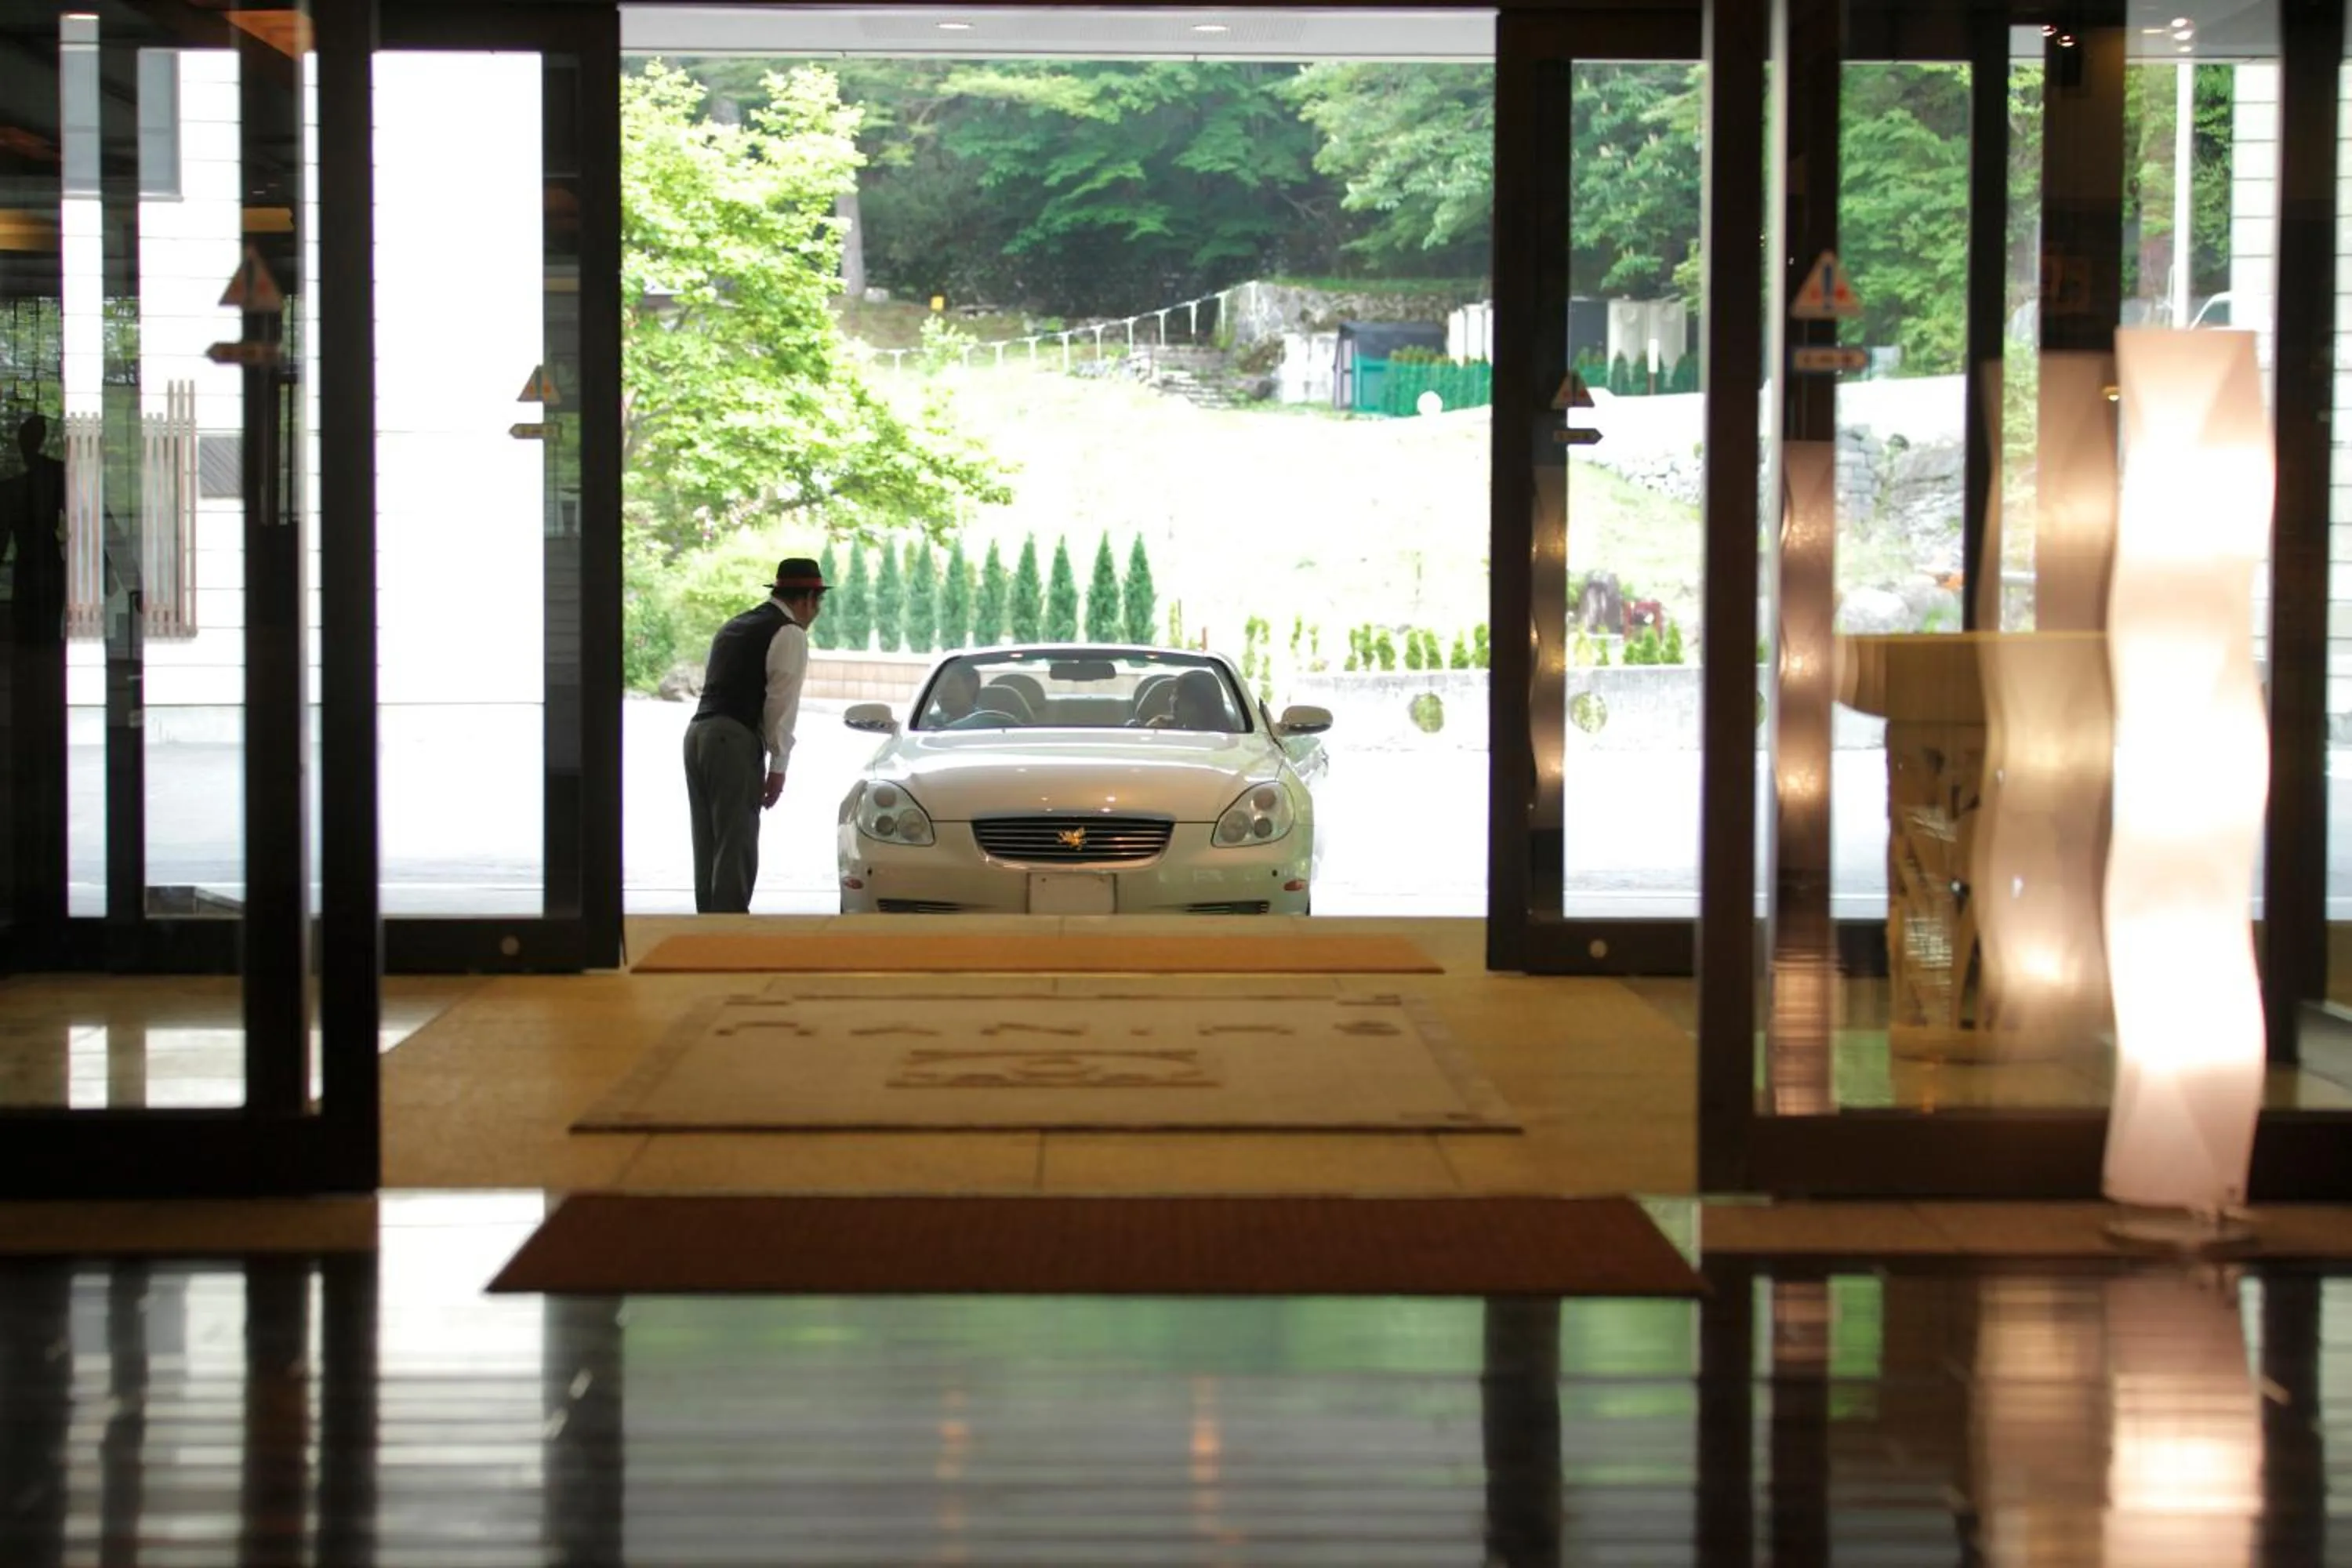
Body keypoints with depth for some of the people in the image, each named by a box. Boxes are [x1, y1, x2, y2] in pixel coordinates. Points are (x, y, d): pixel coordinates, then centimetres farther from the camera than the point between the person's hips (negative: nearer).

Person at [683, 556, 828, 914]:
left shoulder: (734, 627, 24)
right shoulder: (789, 634, -2)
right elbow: (781, 702, -9)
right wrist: (778, 768, -7)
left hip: (698, 731, 8)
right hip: (734, 740, -8)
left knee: (708, 842, 11)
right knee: (736, 844, -7)